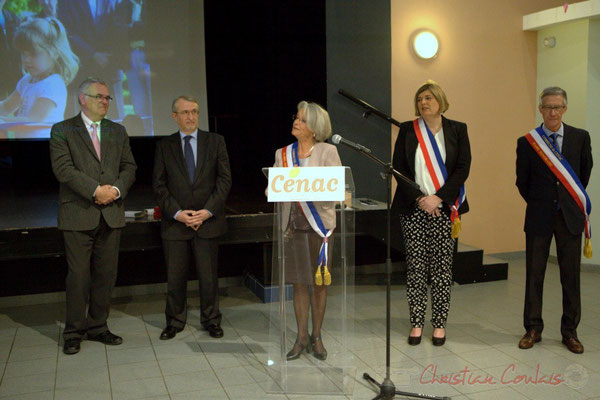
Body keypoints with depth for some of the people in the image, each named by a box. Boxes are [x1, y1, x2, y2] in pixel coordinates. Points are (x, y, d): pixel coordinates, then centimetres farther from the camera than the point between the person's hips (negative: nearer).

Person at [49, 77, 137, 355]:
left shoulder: (118, 131, 16)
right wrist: (95, 190, -17)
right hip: (78, 214, -4)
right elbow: (63, 168, -10)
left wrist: (116, 189, -9)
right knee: (79, 276, 0)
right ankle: (74, 332, 14)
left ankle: (98, 327, 21)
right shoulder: (62, 131, 2)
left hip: (111, 214, 4)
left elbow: (129, 167, 10)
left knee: (106, 274, 8)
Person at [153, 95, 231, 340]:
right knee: (175, 277, 6)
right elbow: (159, 185, 3)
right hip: (175, 222, 1)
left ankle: (211, 320, 21)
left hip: (208, 221, 0)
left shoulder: (215, 141, 5)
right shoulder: (164, 146, 7)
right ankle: (175, 322, 23)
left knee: (208, 276, 5)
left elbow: (224, 180, 1)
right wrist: (177, 213, -10)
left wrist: (207, 211, -10)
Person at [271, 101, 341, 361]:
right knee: (299, 282, 6)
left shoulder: (327, 152, -1)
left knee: (319, 282, 6)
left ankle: (317, 337, 19)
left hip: (319, 223, -2)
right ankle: (302, 338, 16)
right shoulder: (282, 154, 11)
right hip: (294, 223, 3)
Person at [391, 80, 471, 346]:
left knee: (442, 267, 2)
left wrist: (438, 198, -11)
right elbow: (398, 167, 1)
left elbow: (463, 168, -2)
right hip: (413, 208, 1)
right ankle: (416, 323, 14)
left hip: (444, 208, 0)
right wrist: (419, 199, -9)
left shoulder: (457, 130, 5)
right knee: (416, 266, 3)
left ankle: (439, 324, 13)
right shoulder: (407, 130, 6)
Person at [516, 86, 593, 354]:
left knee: (570, 275, 6)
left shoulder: (581, 138, 1)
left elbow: (586, 170, 16)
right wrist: (538, 203, 11)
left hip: (570, 217, 1)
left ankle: (570, 332, 18)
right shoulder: (526, 142, -2)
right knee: (534, 274, 6)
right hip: (539, 218, 0)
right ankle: (533, 329, 18)